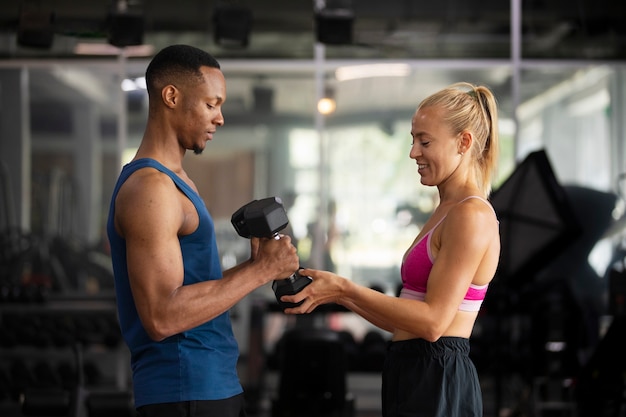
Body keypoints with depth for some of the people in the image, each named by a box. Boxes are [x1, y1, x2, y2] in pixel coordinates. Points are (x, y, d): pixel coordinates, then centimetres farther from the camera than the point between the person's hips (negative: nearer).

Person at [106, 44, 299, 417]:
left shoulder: (176, 180, 15)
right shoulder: (149, 187, -16)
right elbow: (161, 317, -24)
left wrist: (253, 265, 0)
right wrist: (260, 271, -18)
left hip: (215, 385, 9)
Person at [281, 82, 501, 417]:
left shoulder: (471, 215, -13)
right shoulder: (446, 213, 17)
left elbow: (433, 321, -19)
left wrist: (346, 288, -18)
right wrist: (339, 295, 7)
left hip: (435, 381, -9)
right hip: (417, 376, 9)